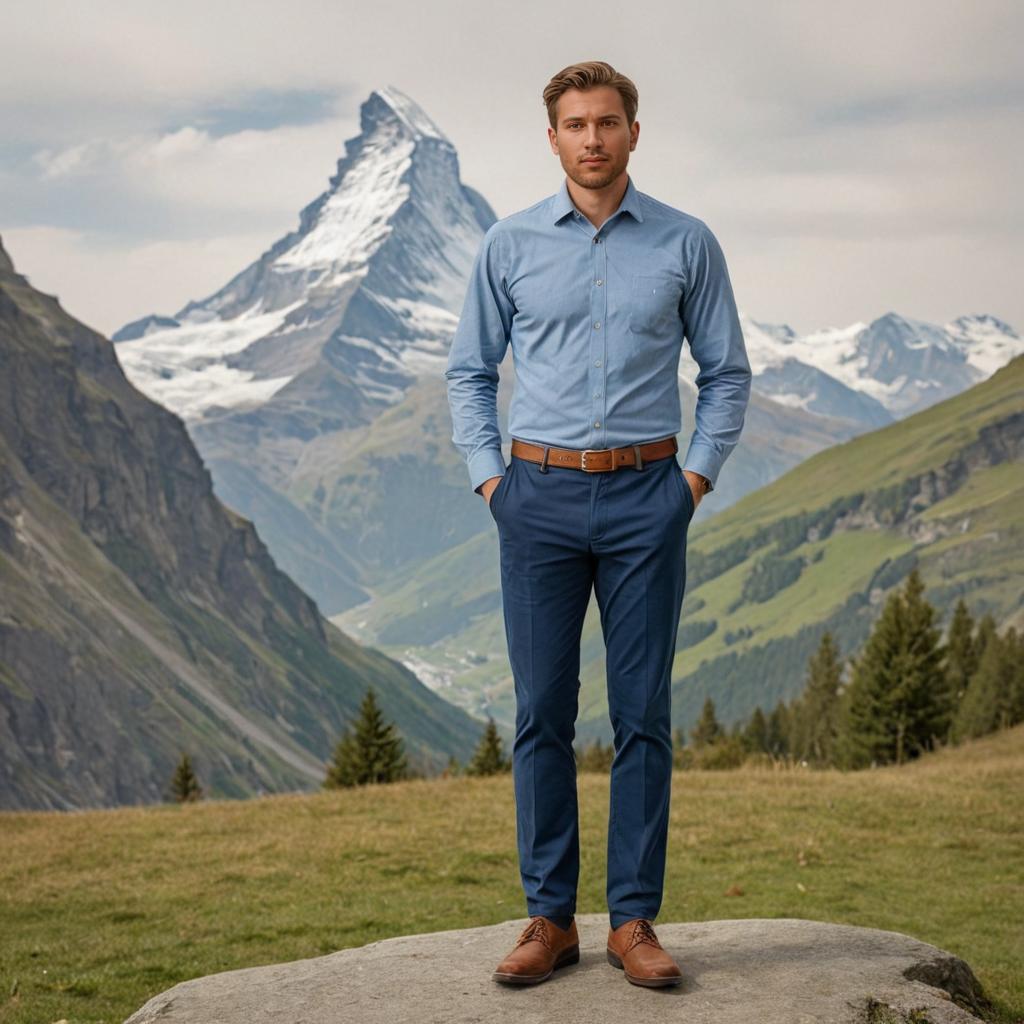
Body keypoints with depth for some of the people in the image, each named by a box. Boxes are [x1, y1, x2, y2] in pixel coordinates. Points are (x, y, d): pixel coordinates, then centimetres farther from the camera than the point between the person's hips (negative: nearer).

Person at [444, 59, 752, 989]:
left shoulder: (686, 244, 3)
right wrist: (488, 478, 2)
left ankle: (635, 920, 10)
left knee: (643, 716, 1)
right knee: (542, 714, 2)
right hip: (541, 497, 1)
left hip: (644, 500, 0)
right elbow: (470, 370, 12)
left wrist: (697, 478, 1)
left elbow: (727, 373, 10)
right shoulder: (509, 244, 5)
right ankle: (550, 919, 11)